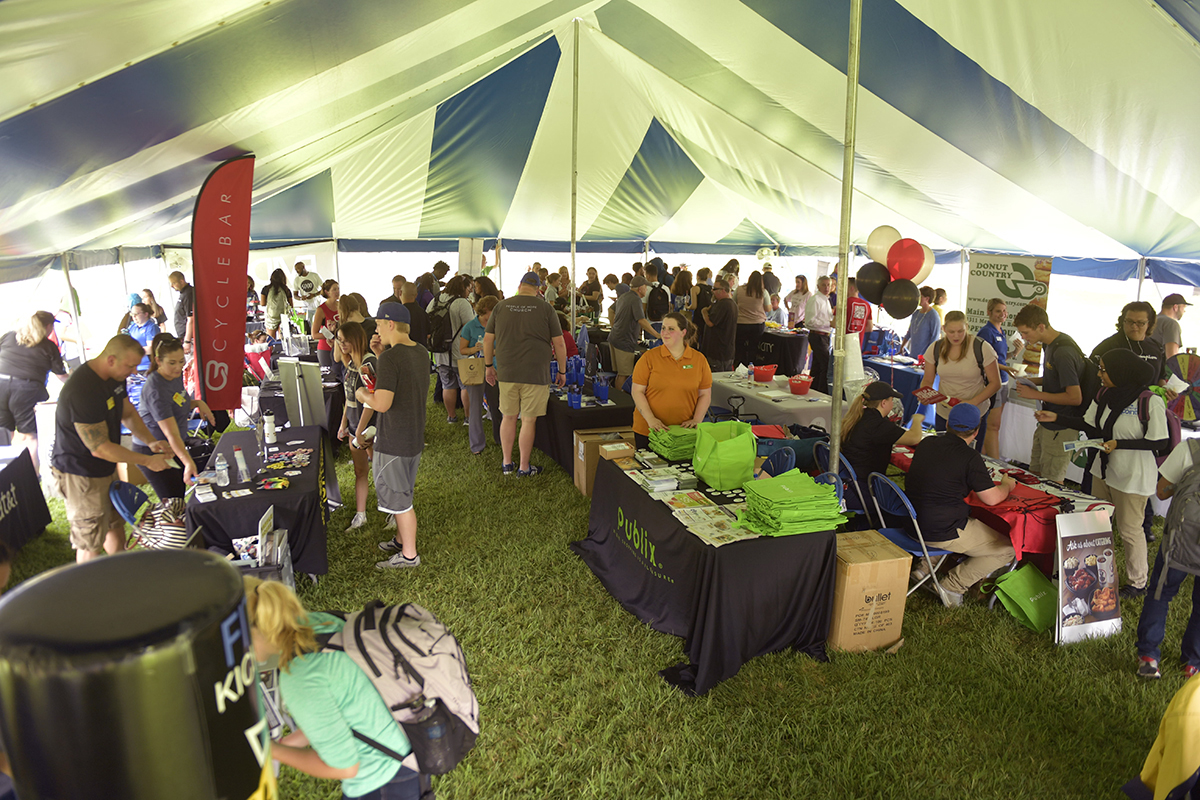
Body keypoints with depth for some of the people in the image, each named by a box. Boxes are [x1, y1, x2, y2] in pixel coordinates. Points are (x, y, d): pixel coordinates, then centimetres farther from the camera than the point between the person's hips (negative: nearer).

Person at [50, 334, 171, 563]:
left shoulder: (115, 377, -2)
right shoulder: (83, 390, -31)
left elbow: (128, 412, 14)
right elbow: (100, 448, -29)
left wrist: (151, 441, -3)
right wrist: (147, 461, -23)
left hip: (105, 468, 10)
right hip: (80, 474, -10)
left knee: (116, 523, 23)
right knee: (91, 543, 2)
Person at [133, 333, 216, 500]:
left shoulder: (176, 374, -2)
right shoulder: (155, 390, -28)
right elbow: (172, 435, -35)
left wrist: (198, 403, -2)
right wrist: (188, 463, -45)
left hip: (176, 447, 8)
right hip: (154, 452, -8)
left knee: (180, 495, 15)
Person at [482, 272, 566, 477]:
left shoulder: (501, 306, 5)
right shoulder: (545, 308, -3)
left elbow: (488, 339, 10)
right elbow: (559, 344, -2)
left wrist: (488, 365, 21)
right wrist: (562, 371, 9)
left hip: (506, 373, 3)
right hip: (535, 373, -3)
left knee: (508, 416, 15)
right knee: (529, 420, 5)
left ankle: (507, 463, 24)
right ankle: (524, 468, 13)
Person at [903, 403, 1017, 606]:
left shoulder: (927, 444, 4)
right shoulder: (969, 457, -17)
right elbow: (992, 498, -11)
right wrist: (1007, 485, 11)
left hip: (912, 522, 7)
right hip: (942, 534, -7)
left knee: (973, 522, 33)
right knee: (1007, 548, 9)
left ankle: (925, 567, 19)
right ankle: (952, 586, 1)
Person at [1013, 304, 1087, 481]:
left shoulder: (1062, 352, -24)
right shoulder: (1050, 344, 7)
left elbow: (1075, 397, -25)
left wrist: (1036, 394, -17)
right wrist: (1032, 381, 7)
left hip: (1061, 428, -10)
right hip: (1047, 423, 10)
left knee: (1051, 482, 2)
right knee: (1034, 474, 18)